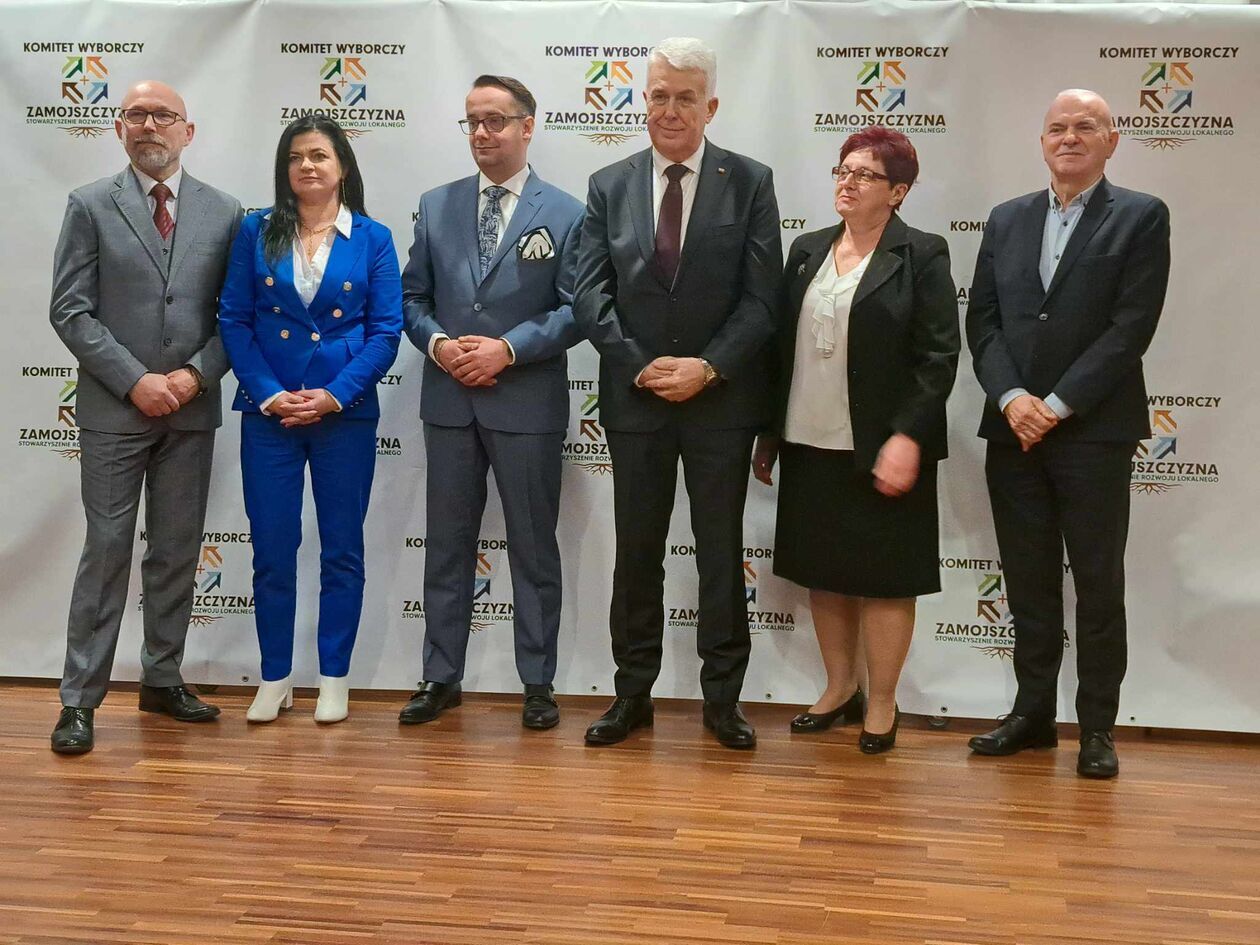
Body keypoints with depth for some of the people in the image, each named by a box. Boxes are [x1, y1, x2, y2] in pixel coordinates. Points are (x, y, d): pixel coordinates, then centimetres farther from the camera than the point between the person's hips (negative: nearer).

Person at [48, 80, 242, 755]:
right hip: (114, 409, -2)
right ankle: (80, 699, 7)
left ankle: (162, 679, 23)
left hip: (191, 409, 3)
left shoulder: (224, 213, 7)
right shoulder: (90, 206, 2)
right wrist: (136, 381, -13)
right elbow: (70, 311, -4)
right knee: (106, 551, -1)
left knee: (178, 552, 10)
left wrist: (197, 374, -9)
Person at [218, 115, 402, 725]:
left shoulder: (372, 239, 3)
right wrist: (268, 395, -11)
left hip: (346, 415, 0)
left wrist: (334, 395, -13)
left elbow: (386, 331, -2)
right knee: (271, 547, 4)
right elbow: (234, 321, 2)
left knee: (342, 549, 6)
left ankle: (335, 678, 19)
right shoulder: (257, 233, 5)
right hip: (269, 413, 1)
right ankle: (275, 678, 18)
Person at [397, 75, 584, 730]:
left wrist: (507, 349, -16)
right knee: (446, 543, 10)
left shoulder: (565, 214, 0)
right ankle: (441, 677, 21)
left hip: (527, 403, -3)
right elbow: (413, 297, 11)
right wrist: (438, 345, -9)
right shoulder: (436, 207, 10)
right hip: (449, 400, 3)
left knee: (533, 546, 5)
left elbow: (576, 310, -6)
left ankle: (538, 683, 16)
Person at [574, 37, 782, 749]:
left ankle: (723, 697, 19)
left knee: (722, 553, 7)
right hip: (635, 397, 2)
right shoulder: (609, 186, 6)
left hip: (722, 398, -2)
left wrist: (708, 367, -16)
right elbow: (592, 295, 0)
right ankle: (634, 693, 21)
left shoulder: (750, 182, 1)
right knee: (637, 552, 9)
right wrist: (643, 366, -11)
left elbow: (762, 296, -5)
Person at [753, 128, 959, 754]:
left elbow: (938, 357, -9)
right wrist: (768, 436, 10)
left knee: (882, 576, 4)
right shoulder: (808, 250, 11)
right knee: (823, 572, 13)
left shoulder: (922, 256, -5)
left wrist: (907, 438, -18)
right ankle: (839, 688, 28)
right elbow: (782, 346, 12)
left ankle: (882, 703, 18)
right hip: (811, 445, 5)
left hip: (883, 449, -5)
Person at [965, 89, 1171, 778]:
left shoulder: (1141, 217, 0)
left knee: (1099, 584, 4)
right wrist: (1012, 399, -9)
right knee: (1027, 582, 9)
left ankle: (1097, 726, 14)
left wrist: (1057, 405, -13)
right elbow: (981, 320, 7)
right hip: (1013, 430, 4)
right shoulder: (1006, 220, 13)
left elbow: (1131, 327, -9)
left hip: (1094, 432, -4)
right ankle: (1033, 713, 20)